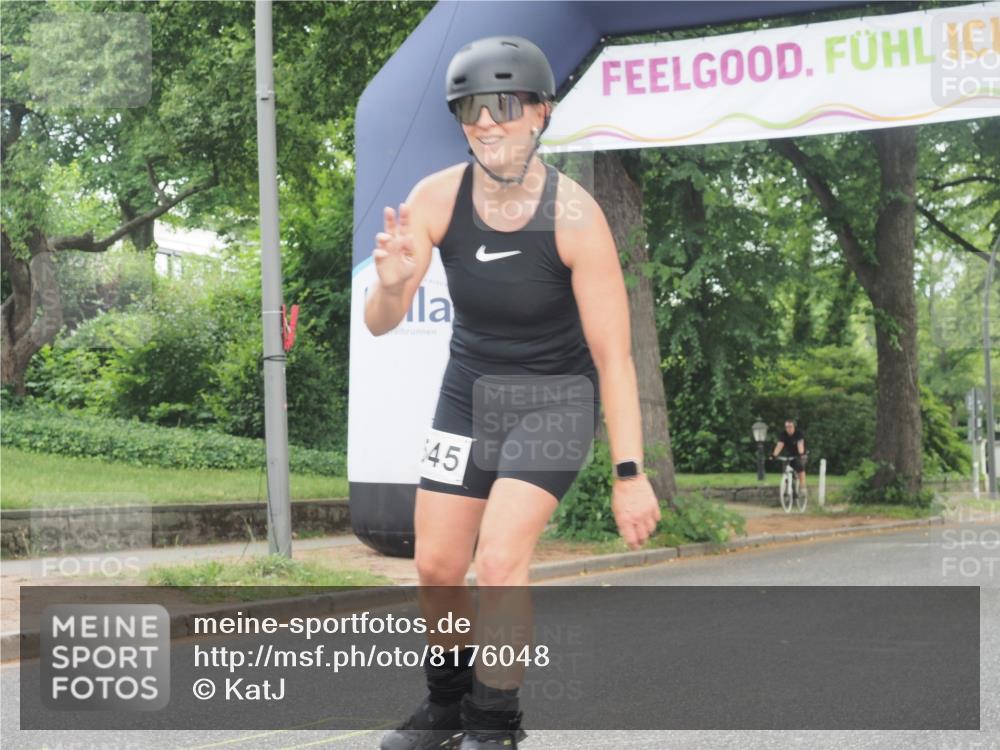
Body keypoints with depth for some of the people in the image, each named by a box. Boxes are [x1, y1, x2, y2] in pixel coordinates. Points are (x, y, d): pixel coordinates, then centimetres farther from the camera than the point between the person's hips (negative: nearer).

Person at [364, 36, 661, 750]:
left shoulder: (575, 216, -25)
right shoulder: (436, 198, -16)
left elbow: (615, 356, -21)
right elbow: (380, 324, -14)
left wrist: (630, 475, -23)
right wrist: (391, 282, -38)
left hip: (555, 396, -4)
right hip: (469, 390, 4)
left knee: (500, 559, -19)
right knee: (436, 567, 6)